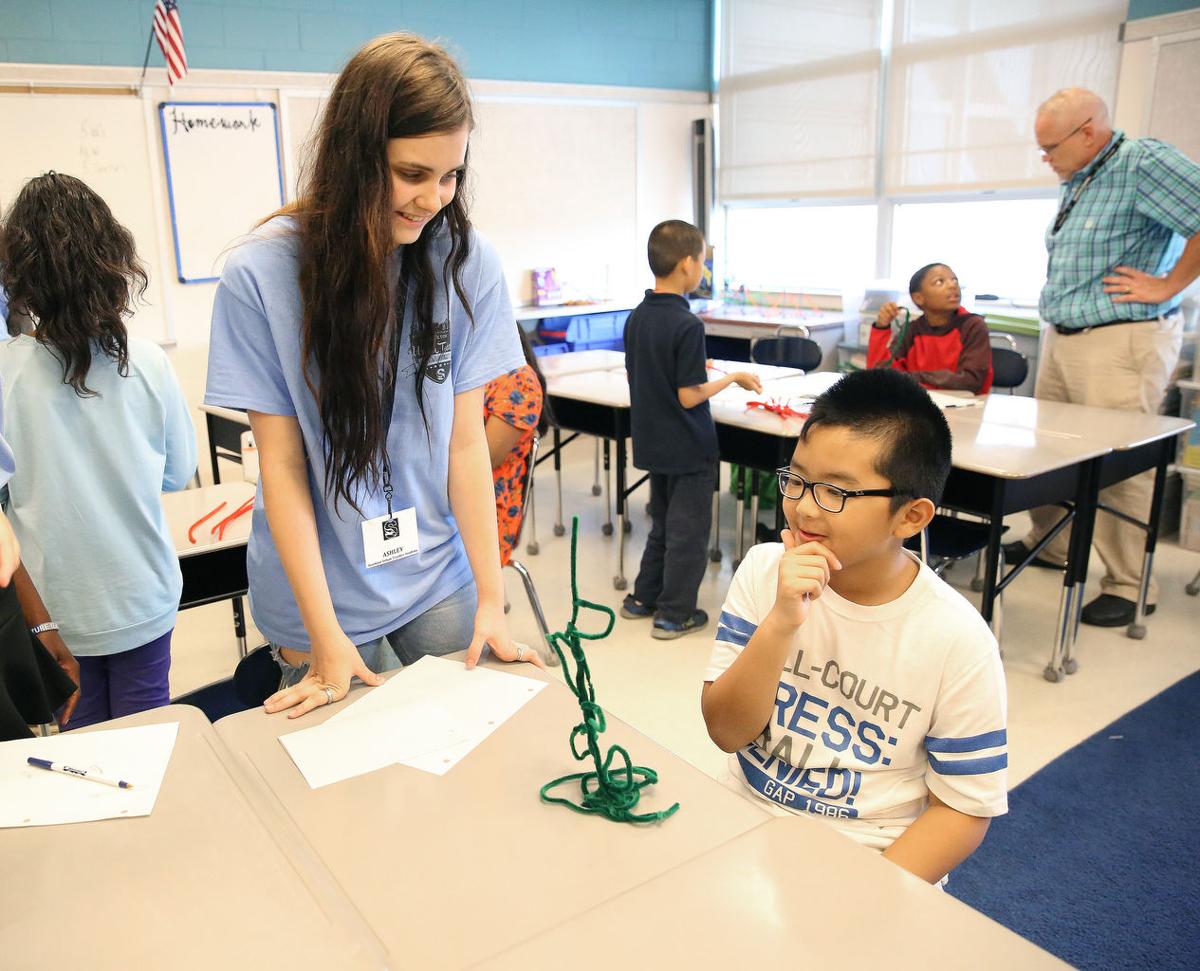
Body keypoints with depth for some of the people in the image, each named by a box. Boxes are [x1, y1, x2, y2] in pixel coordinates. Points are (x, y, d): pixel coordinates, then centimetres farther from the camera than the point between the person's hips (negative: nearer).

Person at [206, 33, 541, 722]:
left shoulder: (468, 263, -9)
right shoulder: (262, 275, -14)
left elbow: (466, 442, -7)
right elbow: (281, 462, -11)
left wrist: (492, 599, -10)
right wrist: (325, 637, -13)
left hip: (440, 582, 2)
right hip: (321, 592, -1)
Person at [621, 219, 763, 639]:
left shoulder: (637, 317, 2)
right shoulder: (687, 325, -22)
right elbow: (689, 396, -21)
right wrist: (733, 377, -7)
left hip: (653, 442, 8)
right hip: (687, 446, -8)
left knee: (662, 522, 22)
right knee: (688, 530, 6)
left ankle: (643, 598, 31)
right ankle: (674, 615, 15)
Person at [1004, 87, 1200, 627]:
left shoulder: (1143, 163, -13)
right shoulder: (1074, 181, 15)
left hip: (1121, 344, -9)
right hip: (1061, 338, 9)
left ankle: (1130, 586, 4)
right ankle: (1049, 544, 31)